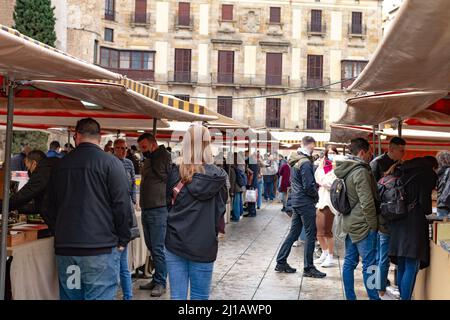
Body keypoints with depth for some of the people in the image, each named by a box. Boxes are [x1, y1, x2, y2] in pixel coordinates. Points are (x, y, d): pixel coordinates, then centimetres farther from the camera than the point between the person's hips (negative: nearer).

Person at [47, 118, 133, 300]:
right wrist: (123, 240, 1)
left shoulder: (61, 165, 9)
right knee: (100, 296, -1)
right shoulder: (110, 163, -7)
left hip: (65, 248, 5)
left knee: (70, 295, 14)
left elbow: (51, 207, 17)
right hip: (101, 248, -5)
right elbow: (122, 205, -10)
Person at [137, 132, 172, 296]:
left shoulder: (165, 157, -9)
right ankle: (157, 278, 23)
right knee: (151, 247, 13)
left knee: (157, 249, -4)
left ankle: (160, 283, 6)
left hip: (158, 210, -9)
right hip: (146, 209, 9)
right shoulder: (148, 160, 17)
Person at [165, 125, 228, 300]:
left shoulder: (176, 174, -9)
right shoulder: (218, 176, -8)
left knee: (177, 296, 8)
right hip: (204, 246, 0)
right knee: (200, 297, 11)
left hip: (176, 243, 0)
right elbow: (220, 210, 4)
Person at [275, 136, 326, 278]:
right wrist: (316, 196, -2)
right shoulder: (305, 163, -17)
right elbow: (309, 186, -20)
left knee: (294, 233, 15)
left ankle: (281, 262, 19)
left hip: (296, 200, 9)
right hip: (306, 202, -9)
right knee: (311, 235, -1)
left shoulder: (295, 161, 12)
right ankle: (308, 268, 5)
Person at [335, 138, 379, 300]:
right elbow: (367, 203, -21)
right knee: (369, 264, -2)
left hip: (349, 223, 9)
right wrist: (373, 224, -10)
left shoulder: (345, 170, 10)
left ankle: (350, 297, 18)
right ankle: (374, 297, 4)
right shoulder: (361, 172, -17)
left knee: (349, 262, 11)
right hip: (363, 225, -9)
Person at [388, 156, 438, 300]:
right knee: (412, 266, -6)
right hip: (414, 222, -7)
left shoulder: (404, 172, 19)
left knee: (401, 265, 12)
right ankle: (406, 298, -9)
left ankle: (402, 296, 18)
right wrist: (428, 212, 10)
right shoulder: (428, 174, -1)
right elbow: (424, 199, -9)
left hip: (397, 222, 7)